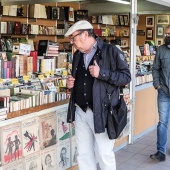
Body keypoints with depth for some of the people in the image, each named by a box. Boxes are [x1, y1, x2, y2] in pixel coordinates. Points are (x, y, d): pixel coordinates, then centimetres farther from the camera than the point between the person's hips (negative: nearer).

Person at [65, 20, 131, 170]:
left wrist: (102, 73, -22)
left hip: (102, 112, -6)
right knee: (83, 155, 13)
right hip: (80, 111, 6)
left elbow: (126, 76, -11)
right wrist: (71, 83, 3)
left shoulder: (110, 51, -8)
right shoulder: (77, 55, 13)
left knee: (104, 155, 3)